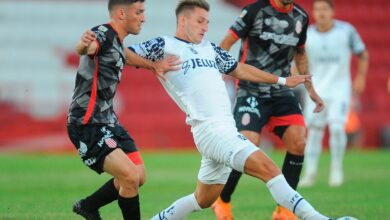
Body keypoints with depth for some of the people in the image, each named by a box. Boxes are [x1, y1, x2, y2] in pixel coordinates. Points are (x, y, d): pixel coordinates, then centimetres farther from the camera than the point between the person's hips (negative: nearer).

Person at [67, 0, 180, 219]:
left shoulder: (117, 43, 10)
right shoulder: (103, 34, -19)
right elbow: (88, 48, -43)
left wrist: (154, 65, 24)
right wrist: (85, 45, -66)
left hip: (108, 121, 10)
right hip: (87, 125, -10)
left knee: (139, 176, 11)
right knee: (130, 176, -19)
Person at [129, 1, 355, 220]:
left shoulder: (209, 48, 23)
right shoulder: (165, 46, 0)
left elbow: (240, 69, 33)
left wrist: (282, 80, 34)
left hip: (226, 129, 9)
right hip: (210, 129, -9)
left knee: (203, 200, 15)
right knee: (268, 169, -19)